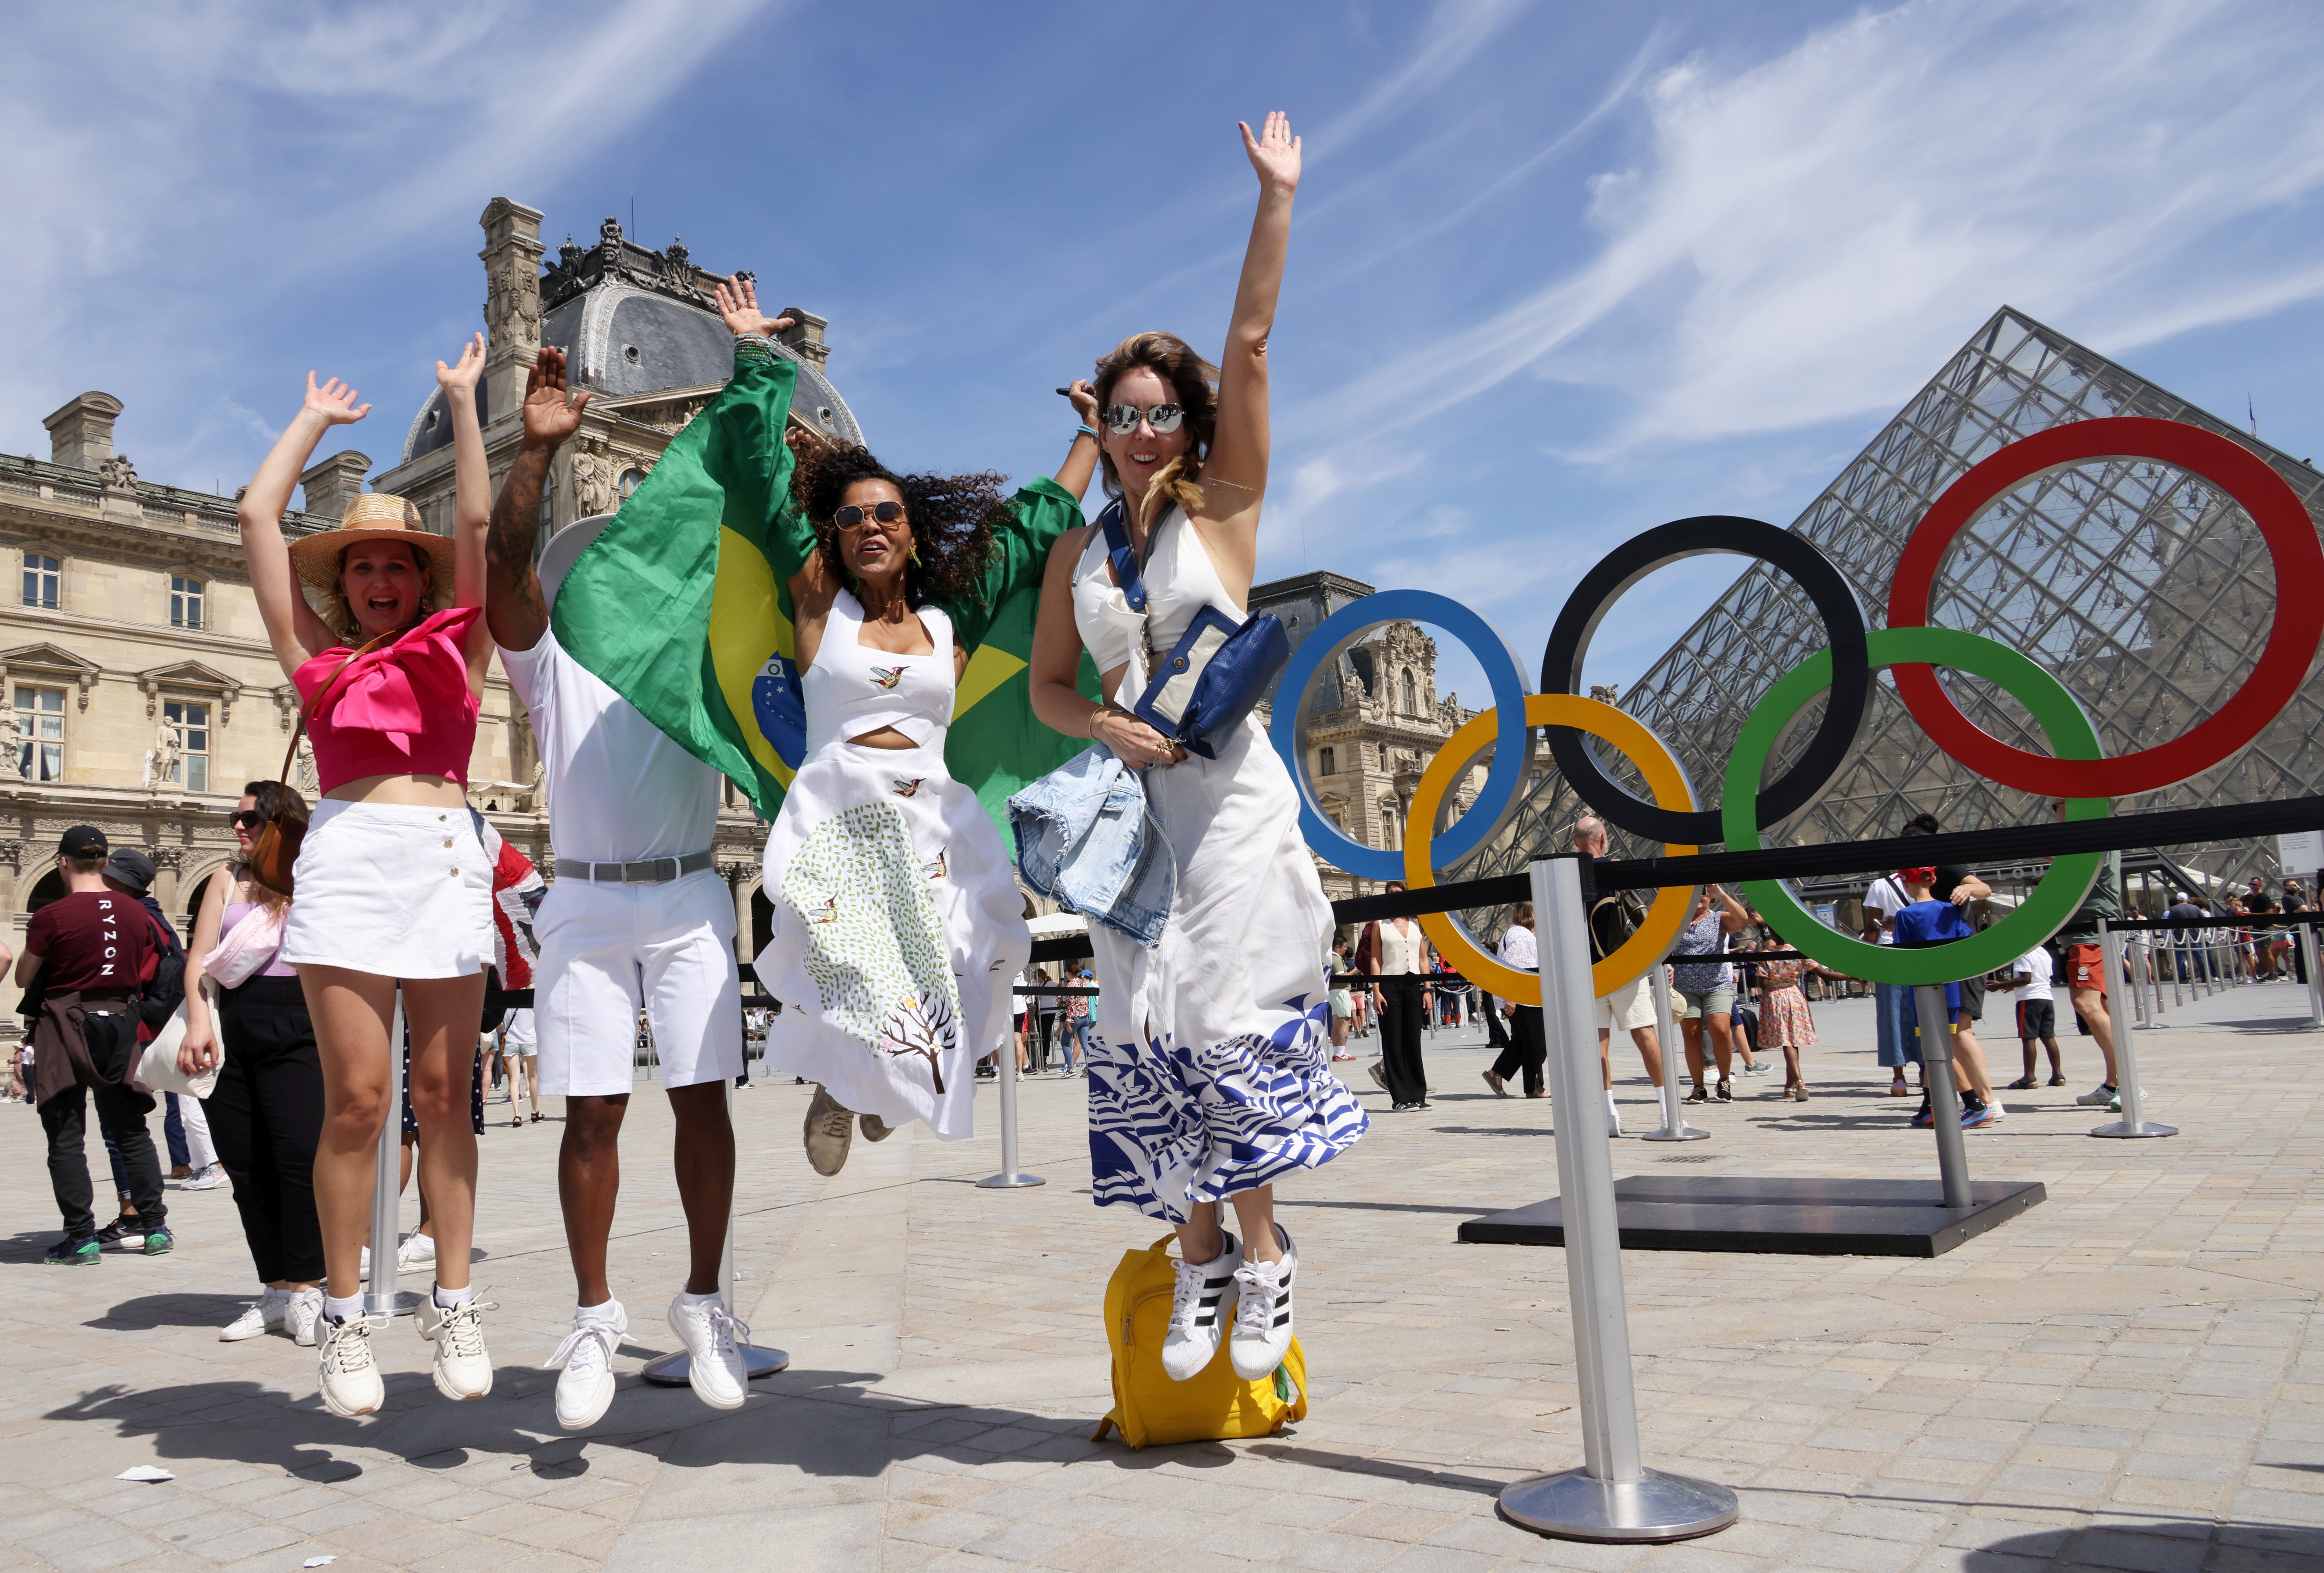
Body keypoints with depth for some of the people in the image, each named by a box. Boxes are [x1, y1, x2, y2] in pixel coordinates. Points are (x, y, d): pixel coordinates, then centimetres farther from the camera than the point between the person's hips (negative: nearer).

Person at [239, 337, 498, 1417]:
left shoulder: (455, 650, 17)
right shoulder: (318, 658, 16)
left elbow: (475, 524, 14)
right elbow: (258, 516, 18)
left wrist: (463, 400, 21)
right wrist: (315, 419, 30)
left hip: (449, 858, 1)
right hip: (350, 855, -1)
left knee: (443, 1094, 2)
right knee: (355, 1100, -5)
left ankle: (453, 1305, 8)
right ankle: (344, 1317, 6)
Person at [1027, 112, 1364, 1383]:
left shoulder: (1224, 508, 4)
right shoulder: (1076, 553, 13)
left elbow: (1251, 343, -2)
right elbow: (1046, 686, 13)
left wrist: (1276, 198, -2)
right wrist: (1107, 727, -7)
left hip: (1229, 796, -3)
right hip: (1133, 801, 4)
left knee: (1232, 1016, -6)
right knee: (1149, 1035, 3)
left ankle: (1263, 1253, 9)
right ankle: (1199, 1257, 16)